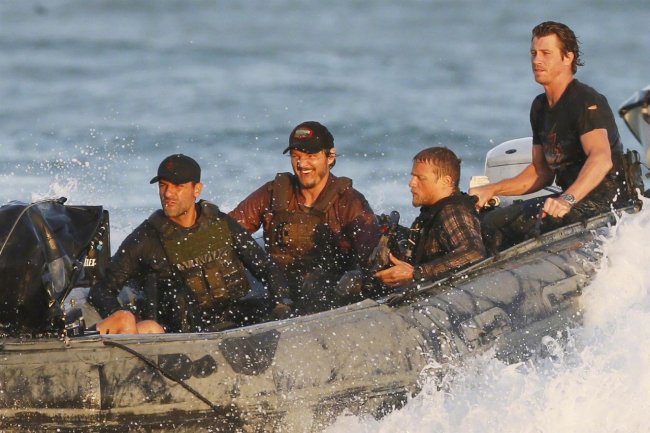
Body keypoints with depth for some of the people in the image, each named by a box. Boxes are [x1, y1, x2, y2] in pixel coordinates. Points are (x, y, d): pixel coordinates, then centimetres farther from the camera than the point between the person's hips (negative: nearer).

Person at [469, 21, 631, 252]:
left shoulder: (585, 101, -14)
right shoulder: (540, 107, 14)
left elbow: (601, 159, -31)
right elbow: (542, 172, 21)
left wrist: (567, 200, -46)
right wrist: (492, 190, 10)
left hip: (605, 197, -9)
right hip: (574, 197, 9)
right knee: (490, 223, 2)